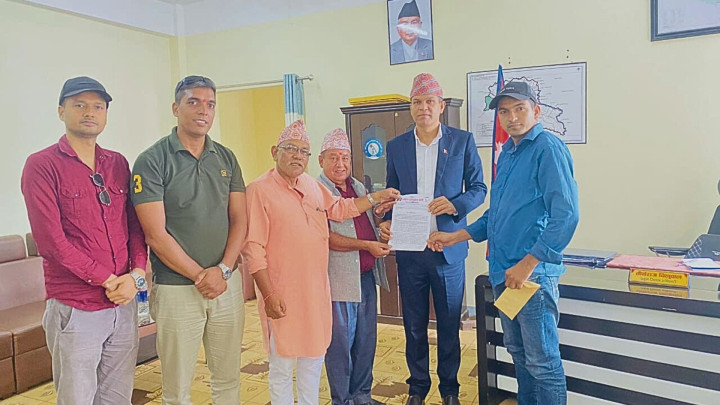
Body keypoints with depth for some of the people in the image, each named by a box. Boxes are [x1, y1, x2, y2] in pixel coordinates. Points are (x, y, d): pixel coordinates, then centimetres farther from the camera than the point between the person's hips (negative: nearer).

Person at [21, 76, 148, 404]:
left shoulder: (118, 164, 10)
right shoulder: (42, 165, -6)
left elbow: (135, 225, 9)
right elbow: (51, 240, -13)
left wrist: (137, 274, -7)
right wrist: (109, 280, -13)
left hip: (125, 304, 5)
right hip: (74, 310, -4)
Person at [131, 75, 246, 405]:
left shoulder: (226, 158, 7)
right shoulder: (152, 161, -7)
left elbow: (239, 221, 5)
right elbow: (156, 235, -11)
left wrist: (223, 270, -8)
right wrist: (200, 276, -11)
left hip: (226, 283, 4)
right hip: (176, 288, -4)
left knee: (228, 378, 16)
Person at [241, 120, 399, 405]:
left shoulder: (311, 184, 8)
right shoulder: (260, 190, -13)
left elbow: (338, 208, 25)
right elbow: (253, 249, -16)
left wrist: (375, 197, 19)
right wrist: (268, 295, -18)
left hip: (316, 290, 7)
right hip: (283, 295, -7)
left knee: (314, 358, 19)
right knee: (282, 366, 6)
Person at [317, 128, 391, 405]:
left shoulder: (358, 187, 13)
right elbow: (327, 238, -18)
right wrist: (367, 245, -20)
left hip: (367, 275, 7)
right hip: (340, 278, -7)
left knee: (366, 340, 16)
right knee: (340, 342, 5)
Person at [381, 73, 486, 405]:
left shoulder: (462, 141, 0)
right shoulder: (396, 146, 6)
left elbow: (478, 188, 2)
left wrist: (455, 205, -18)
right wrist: (386, 221, -7)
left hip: (448, 249, -2)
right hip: (409, 250, 2)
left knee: (449, 324, 10)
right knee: (414, 325, 12)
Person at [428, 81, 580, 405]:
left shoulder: (548, 148, -11)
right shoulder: (507, 153, 15)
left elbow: (566, 215, -20)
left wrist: (527, 264, -22)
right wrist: (456, 237, 17)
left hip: (533, 272, -9)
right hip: (503, 270, 9)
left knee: (542, 360, 0)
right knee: (517, 351, 20)